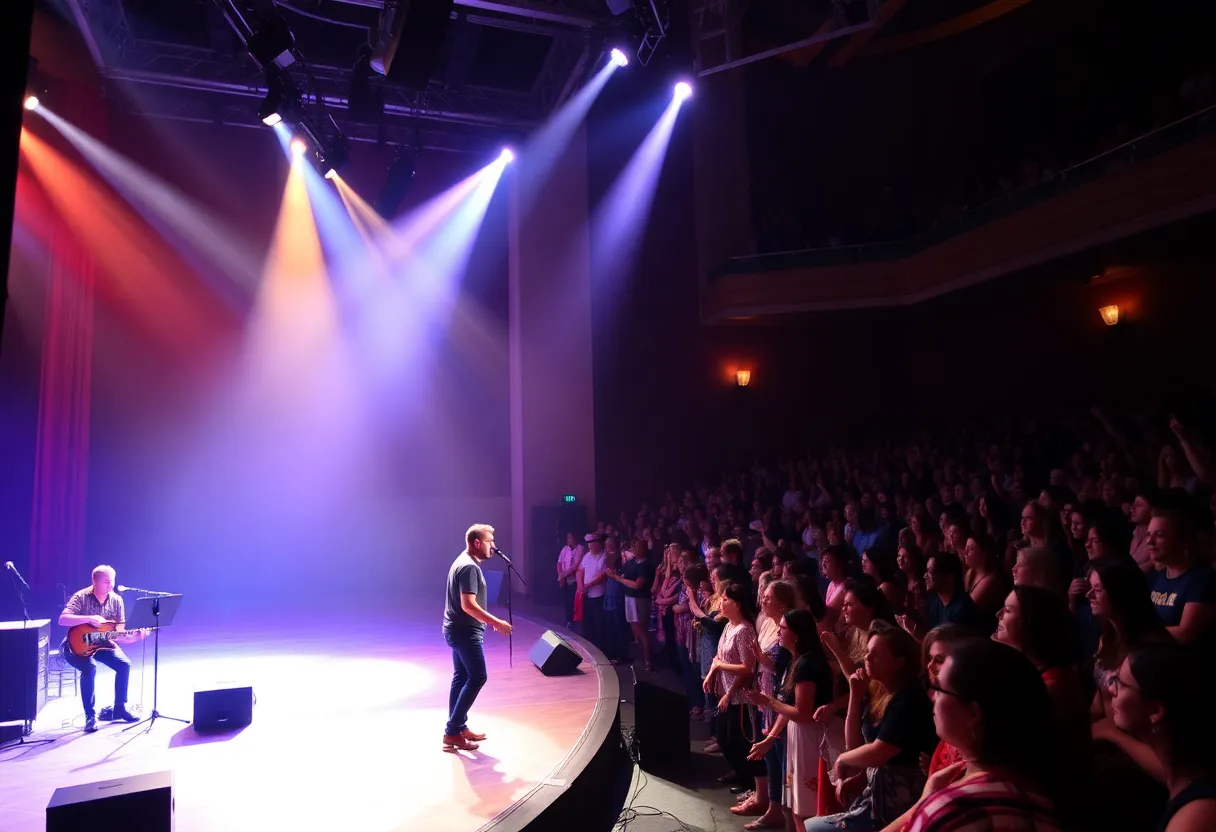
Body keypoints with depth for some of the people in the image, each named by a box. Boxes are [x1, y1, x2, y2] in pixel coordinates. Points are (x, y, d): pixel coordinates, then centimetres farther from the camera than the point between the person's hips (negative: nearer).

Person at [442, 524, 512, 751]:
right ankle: (452, 731, -2)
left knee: (461, 678, 14)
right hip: (465, 632, -10)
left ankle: (458, 728, 21)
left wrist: (489, 621, 22)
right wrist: (497, 623, -24)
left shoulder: (464, 562, 13)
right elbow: (468, 605, -27)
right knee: (477, 677, -6)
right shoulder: (469, 567, -20)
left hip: (458, 630, 10)